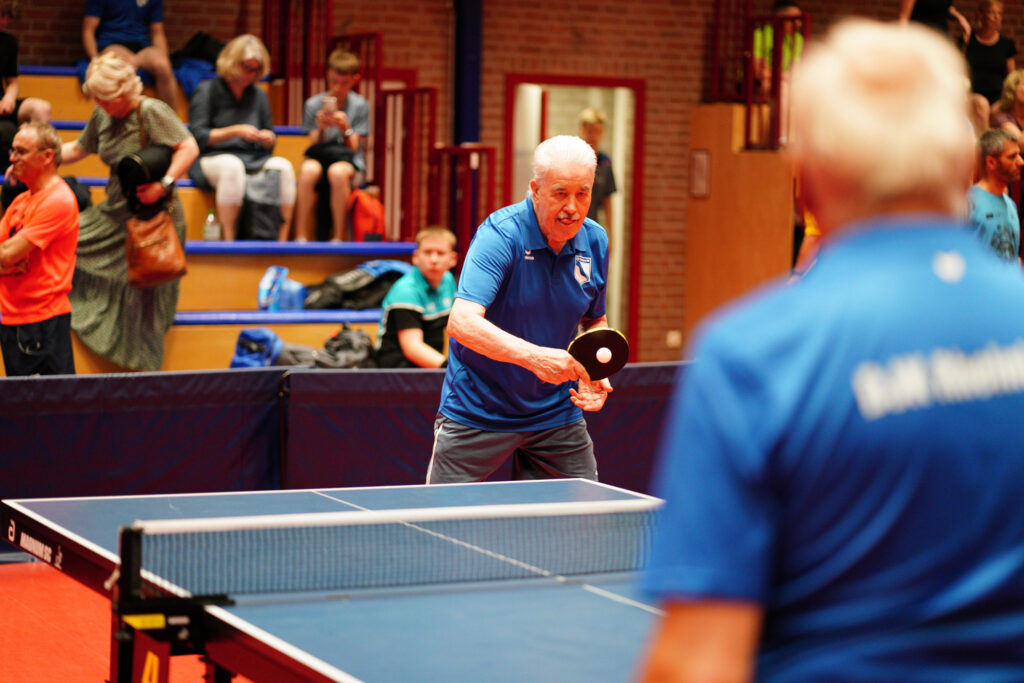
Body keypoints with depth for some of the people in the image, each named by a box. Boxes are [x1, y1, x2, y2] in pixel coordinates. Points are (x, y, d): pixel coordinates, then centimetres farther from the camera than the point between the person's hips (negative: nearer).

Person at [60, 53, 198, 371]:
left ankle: (144, 367, 8)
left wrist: (164, 184, -33)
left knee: (142, 293, -4)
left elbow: (189, 148, -22)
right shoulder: (103, 115, 5)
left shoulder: (152, 111, -17)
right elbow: (78, 149, 18)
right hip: (115, 215, 8)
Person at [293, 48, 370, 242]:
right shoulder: (313, 104, 3)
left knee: (338, 171, -39)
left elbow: (353, 149, -1)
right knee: (308, 168, -37)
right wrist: (321, 129, -17)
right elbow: (315, 146, 2)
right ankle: (301, 237, -32)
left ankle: (338, 238, -29)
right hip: (320, 159, 1)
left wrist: (346, 129, -20)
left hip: (349, 163, -1)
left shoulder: (360, 105, 0)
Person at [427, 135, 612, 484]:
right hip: (477, 412, -5)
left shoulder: (595, 242, -2)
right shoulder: (500, 235, -21)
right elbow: (461, 322, -33)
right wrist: (534, 356, -43)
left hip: (556, 414, 5)